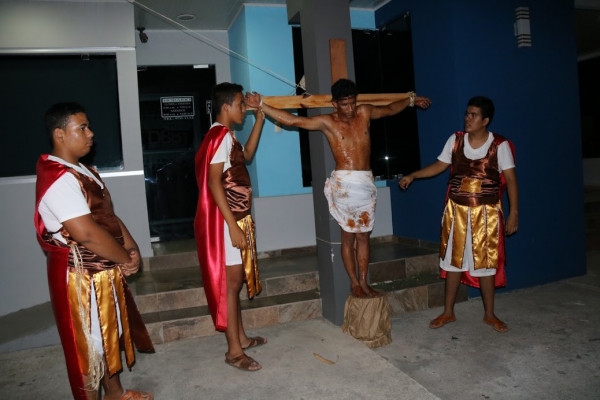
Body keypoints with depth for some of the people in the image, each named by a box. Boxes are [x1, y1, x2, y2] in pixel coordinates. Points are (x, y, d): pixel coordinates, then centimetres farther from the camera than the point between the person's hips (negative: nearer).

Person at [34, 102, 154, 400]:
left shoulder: (82, 170, 10)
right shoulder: (58, 178, -24)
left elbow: (108, 214, 13)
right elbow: (87, 233, -30)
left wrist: (131, 247, -2)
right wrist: (125, 259, -16)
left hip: (105, 271, 10)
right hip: (81, 277, -10)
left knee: (111, 333, 23)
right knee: (88, 343, 7)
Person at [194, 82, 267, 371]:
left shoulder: (228, 135, 14)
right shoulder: (220, 135, -16)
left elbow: (247, 155, 31)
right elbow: (214, 183, -23)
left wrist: (259, 119, 22)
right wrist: (233, 226, -25)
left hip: (237, 217, 10)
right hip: (225, 220, -10)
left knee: (236, 279, 17)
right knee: (230, 281, -3)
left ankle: (241, 337, 30)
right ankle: (234, 350, 9)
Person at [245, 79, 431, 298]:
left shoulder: (365, 113, 8)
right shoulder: (327, 122, -4)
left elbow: (390, 109, 27)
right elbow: (292, 120, -10)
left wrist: (411, 99, 36)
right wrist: (261, 105, -17)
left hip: (367, 182, 4)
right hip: (345, 183, -4)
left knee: (363, 235, 11)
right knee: (348, 236, 5)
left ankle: (363, 282, 21)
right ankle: (354, 283, 17)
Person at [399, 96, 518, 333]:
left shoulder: (500, 145, -7)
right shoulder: (455, 140, 1)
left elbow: (510, 179, -7)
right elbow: (439, 166, 9)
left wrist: (514, 212, -12)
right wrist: (413, 175, -1)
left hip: (486, 213, -2)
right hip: (457, 210, 3)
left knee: (486, 262, 5)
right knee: (453, 260, 9)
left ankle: (489, 314, 23)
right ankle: (448, 312, 21)